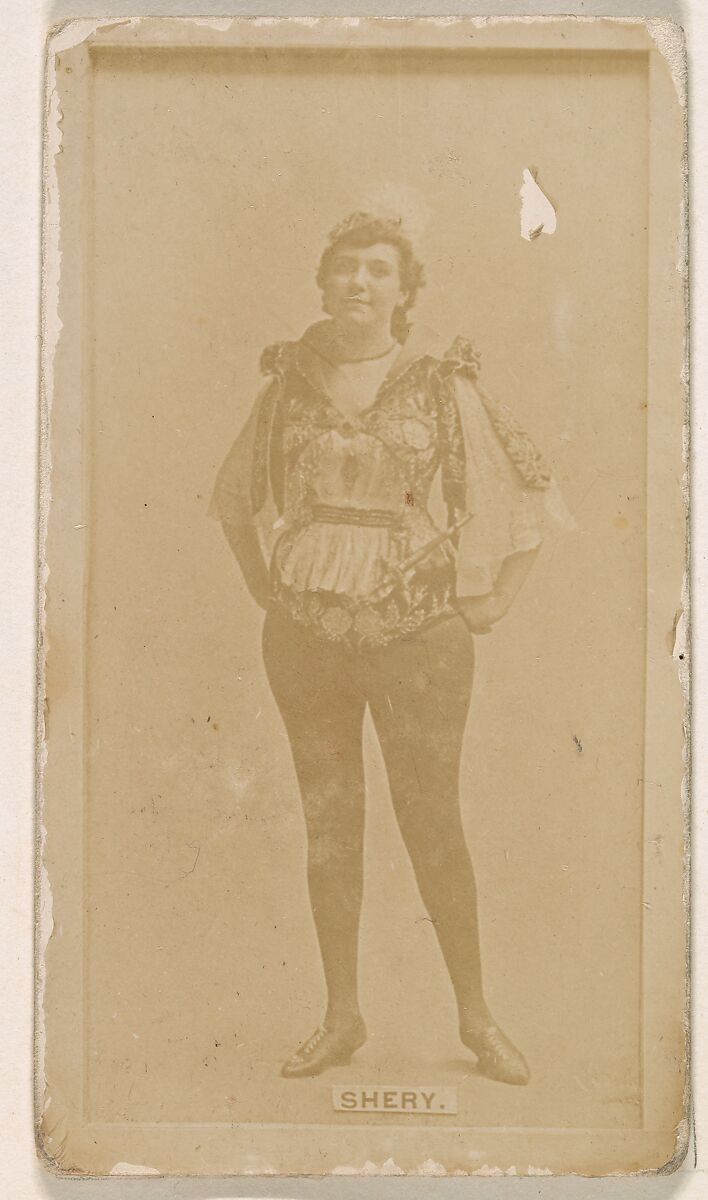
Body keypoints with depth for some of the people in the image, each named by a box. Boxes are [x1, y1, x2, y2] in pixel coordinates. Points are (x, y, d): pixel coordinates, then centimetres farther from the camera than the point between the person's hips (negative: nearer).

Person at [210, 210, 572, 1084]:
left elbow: (533, 487, 3)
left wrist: (491, 601, 0)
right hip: (305, 633, 3)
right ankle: (342, 1018, 21)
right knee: (328, 822, 8)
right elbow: (234, 494, 21)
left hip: (416, 630, -3)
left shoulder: (443, 382, -3)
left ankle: (477, 1018, 19)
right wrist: (263, 586, 11)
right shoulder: (289, 381, 5)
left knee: (432, 822, 2)